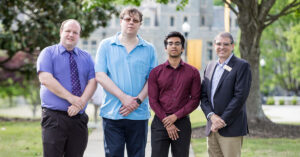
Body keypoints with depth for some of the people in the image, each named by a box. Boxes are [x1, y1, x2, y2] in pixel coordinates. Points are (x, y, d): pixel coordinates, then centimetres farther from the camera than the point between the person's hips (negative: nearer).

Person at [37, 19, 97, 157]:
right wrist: (71, 98, -16)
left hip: (79, 119, 4)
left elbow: (92, 82, 4)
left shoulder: (86, 57, 16)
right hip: (54, 117, -3)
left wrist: (81, 103, -14)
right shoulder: (48, 53, 4)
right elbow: (45, 79, -10)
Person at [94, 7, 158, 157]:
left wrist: (138, 100, -11)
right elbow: (100, 76, -3)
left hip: (139, 114, 1)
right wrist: (124, 98, -12)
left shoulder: (149, 49, 10)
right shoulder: (106, 45, 6)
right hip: (112, 113, -1)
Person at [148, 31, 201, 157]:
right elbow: (153, 100, 1)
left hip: (182, 123, 0)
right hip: (160, 122, 0)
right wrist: (166, 122, -8)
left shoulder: (192, 72, 5)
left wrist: (175, 116, -10)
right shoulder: (156, 72, 5)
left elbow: (195, 99, 0)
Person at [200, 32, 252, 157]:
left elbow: (240, 96, -13)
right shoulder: (210, 67, 16)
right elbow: (203, 95, 11)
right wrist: (211, 116, -7)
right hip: (212, 128, 6)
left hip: (231, 128, -6)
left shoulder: (242, 66, -5)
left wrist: (222, 121, -14)